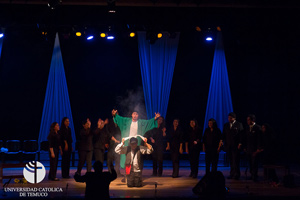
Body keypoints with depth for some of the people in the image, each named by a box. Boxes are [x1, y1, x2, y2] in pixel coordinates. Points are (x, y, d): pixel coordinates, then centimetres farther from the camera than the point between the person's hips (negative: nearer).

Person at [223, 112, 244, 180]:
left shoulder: (239, 125, 1)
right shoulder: (226, 125, 15)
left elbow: (241, 135, -3)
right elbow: (224, 135, 16)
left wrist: (240, 143, -10)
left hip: (236, 146, -4)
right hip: (228, 146, 4)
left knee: (236, 161, -6)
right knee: (231, 161, 6)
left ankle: (236, 174, 0)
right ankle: (232, 174, 12)